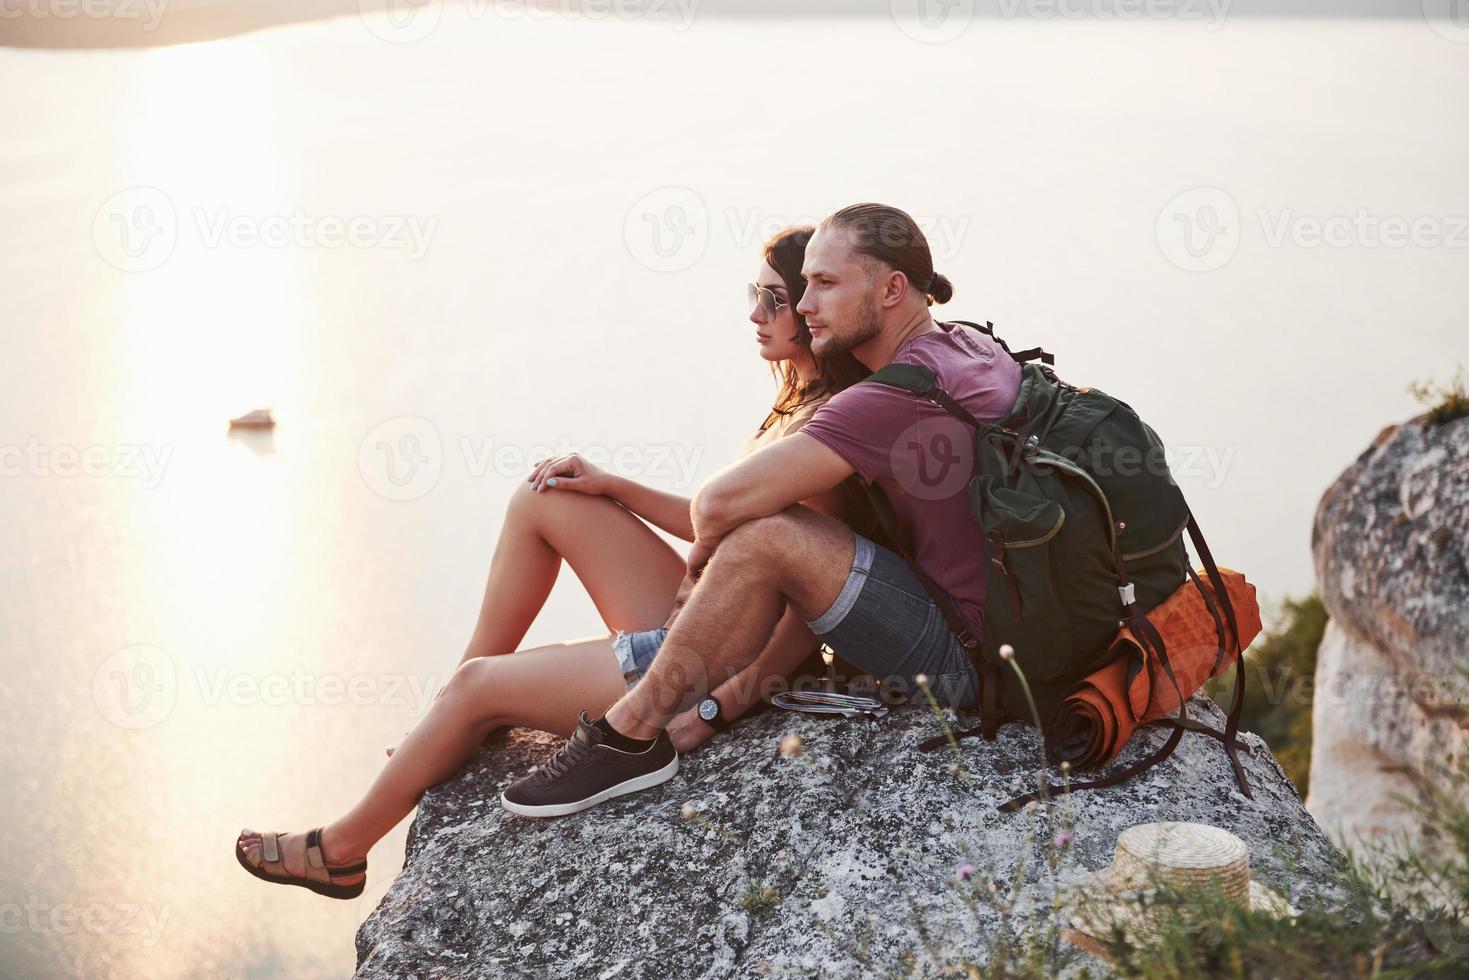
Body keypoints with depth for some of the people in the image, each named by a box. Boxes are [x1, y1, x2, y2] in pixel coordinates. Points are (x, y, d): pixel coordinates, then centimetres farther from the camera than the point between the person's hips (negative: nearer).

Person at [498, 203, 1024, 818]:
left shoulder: (900, 396, -22)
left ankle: (630, 737, -11)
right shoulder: (963, 346, 7)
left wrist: (705, 548, -2)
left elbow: (719, 502, -26)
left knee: (766, 537, -23)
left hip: (967, 658, -10)